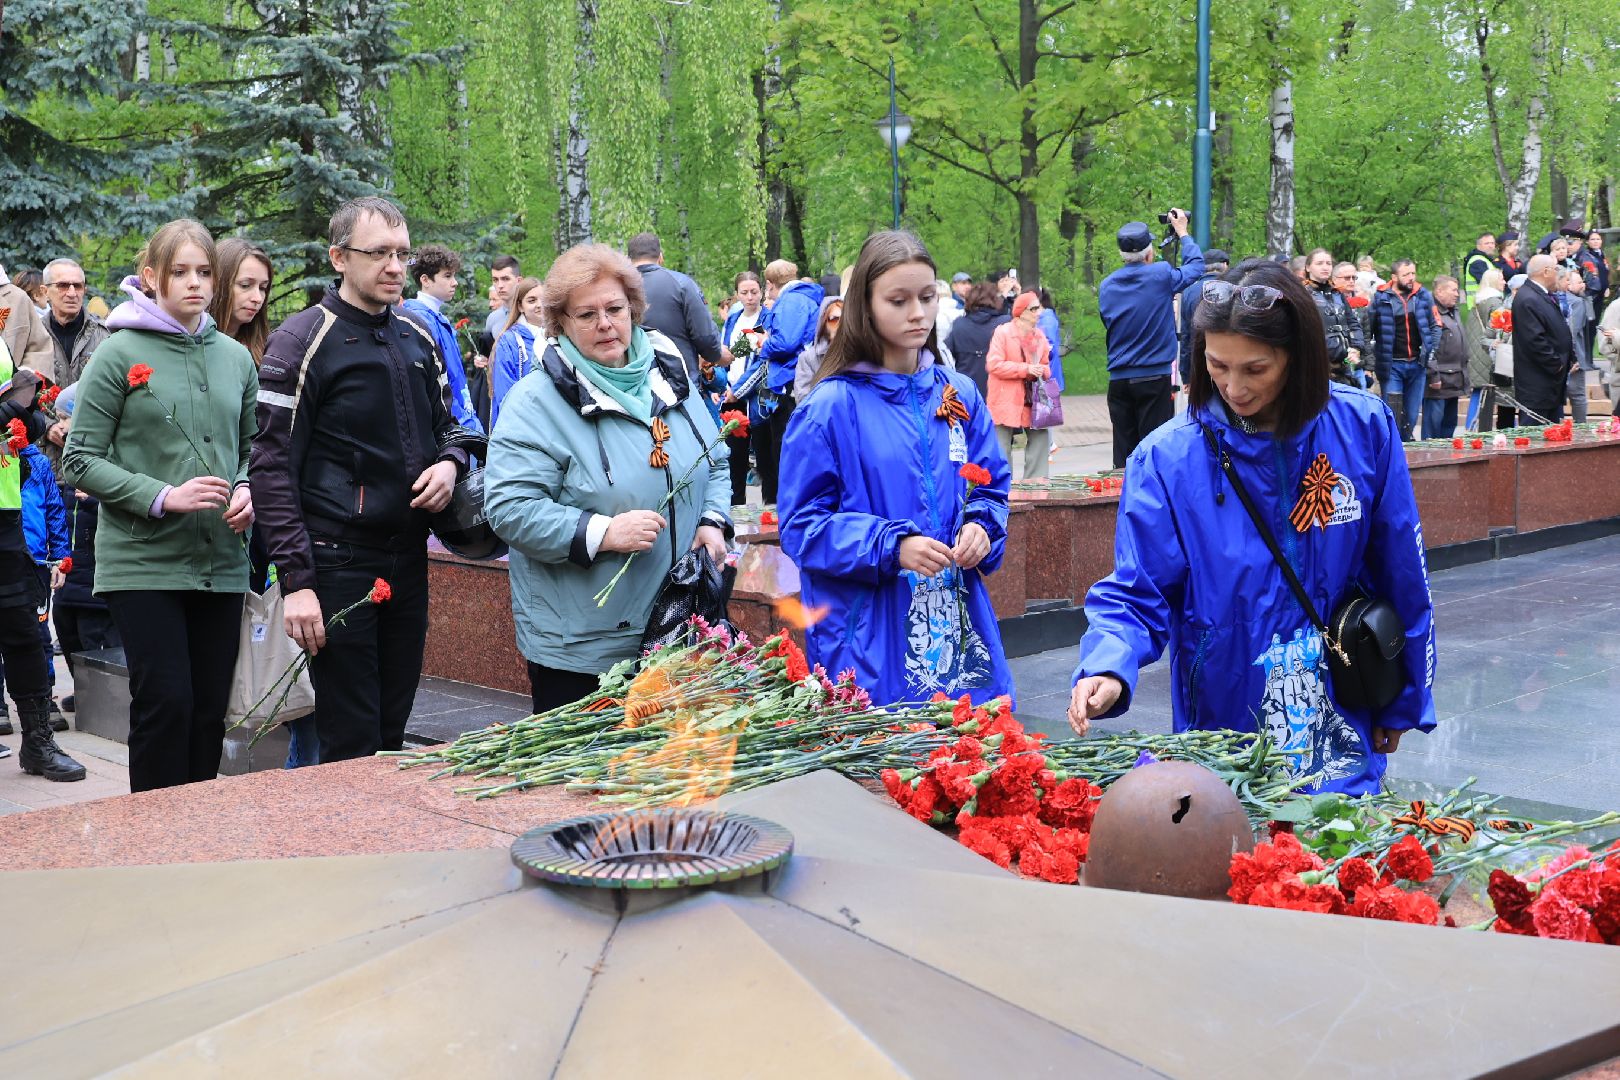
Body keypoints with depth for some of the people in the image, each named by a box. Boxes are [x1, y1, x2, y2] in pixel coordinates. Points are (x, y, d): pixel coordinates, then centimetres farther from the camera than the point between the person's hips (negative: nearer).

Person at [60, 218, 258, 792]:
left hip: (221, 563, 5)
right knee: (165, 703, -7)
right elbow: (81, 461, -5)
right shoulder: (120, 354, -3)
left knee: (210, 711, 8)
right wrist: (163, 497, -17)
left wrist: (247, 492, -2)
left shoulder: (235, 357, 11)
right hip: (144, 562, -4)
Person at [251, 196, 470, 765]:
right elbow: (273, 467, -11)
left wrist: (450, 462, 0)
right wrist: (296, 580, -17)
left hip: (409, 560, 6)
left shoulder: (418, 340, 12)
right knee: (351, 745, -3)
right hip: (340, 562, -6)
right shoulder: (304, 341, -8)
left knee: (392, 736, 13)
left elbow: (446, 424, 26)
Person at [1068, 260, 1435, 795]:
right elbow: (1137, 595, -10)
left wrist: (1403, 701, 8)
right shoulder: (1168, 458, -12)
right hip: (1221, 726, -1)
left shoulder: (1364, 429, -8)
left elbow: (1402, 580, 1)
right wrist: (1107, 670, -31)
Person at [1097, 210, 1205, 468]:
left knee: (1124, 452, 6)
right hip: (1154, 377, -4)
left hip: (1118, 379, 4)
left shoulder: (1106, 286, 6)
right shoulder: (1160, 275, -8)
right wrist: (1182, 233, 23)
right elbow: (1196, 265, 9)